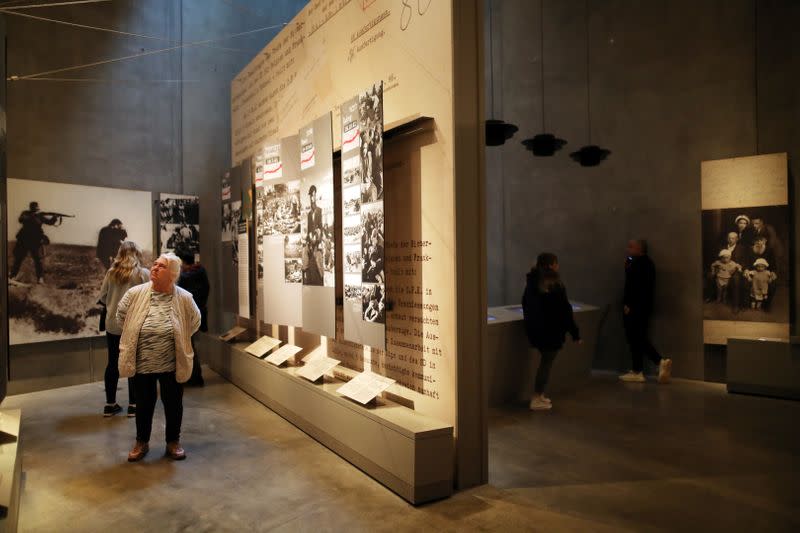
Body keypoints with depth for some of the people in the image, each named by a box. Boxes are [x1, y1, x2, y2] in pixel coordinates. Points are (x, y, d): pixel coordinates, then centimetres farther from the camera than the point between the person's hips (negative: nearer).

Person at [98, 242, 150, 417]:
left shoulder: (111, 272, 2)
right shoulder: (144, 273, -7)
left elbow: (102, 297, 7)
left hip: (113, 325, 3)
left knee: (113, 363, 12)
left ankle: (110, 404, 19)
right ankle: (133, 405, 10)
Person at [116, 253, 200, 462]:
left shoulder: (184, 298, -9)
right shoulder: (136, 293, -7)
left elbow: (194, 322, 7)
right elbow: (121, 315, 10)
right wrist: (135, 336, 10)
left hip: (172, 364, -1)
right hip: (142, 363, 1)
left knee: (173, 404, 13)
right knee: (143, 404, 16)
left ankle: (173, 442, 32)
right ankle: (142, 442, 36)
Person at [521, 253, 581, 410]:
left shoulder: (531, 283, 7)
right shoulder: (555, 286, -16)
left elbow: (526, 305, 15)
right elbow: (565, 311, -14)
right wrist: (575, 332, -8)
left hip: (535, 329, 7)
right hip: (551, 330, -7)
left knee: (545, 360, 20)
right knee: (547, 362, 1)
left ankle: (539, 395, 24)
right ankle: (536, 400, 4)